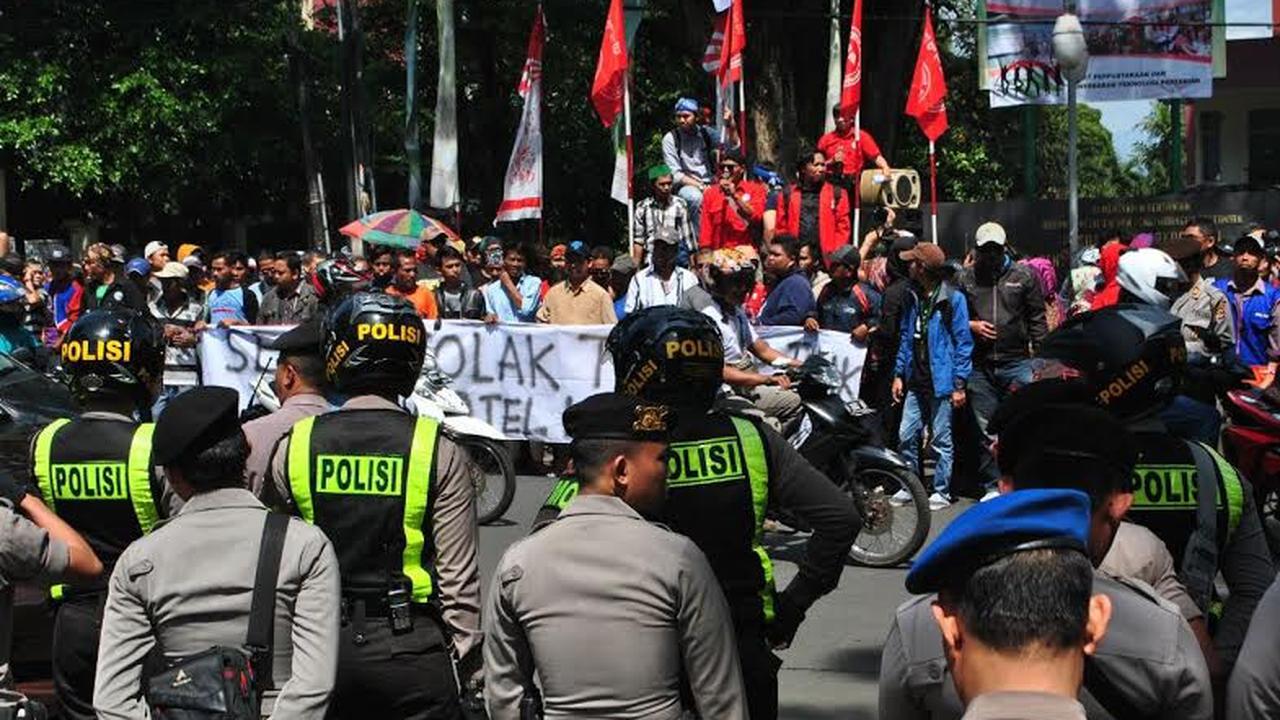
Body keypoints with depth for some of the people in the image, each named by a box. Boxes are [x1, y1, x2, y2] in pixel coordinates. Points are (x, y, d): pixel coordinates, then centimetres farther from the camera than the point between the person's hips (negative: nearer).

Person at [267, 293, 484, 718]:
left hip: (316, 647, 3)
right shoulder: (438, 451, -6)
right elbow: (459, 576, -6)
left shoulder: (294, 446, 1)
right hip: (409, 649, -2)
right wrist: (473, 671, 3)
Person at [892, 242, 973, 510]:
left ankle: (942, 491, 9)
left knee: (941, 439, 1)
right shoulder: (914, 297, 12)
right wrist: (899, 374, 11)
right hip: (915, 382, 6)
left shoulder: (953, 298, -8)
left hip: (941, 382, -6)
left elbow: (963, 342, -8)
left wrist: (960, 384, -11)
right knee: (906, 435, 4)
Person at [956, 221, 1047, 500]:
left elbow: (1037, 320, 6)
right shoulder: (965, 278, 8)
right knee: (986, 430, 7)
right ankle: (992, 486, 15)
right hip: (979, 366, 2)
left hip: (1017, 363, -2)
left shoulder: (1024, 276, 5)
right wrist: (971, 325, -5)